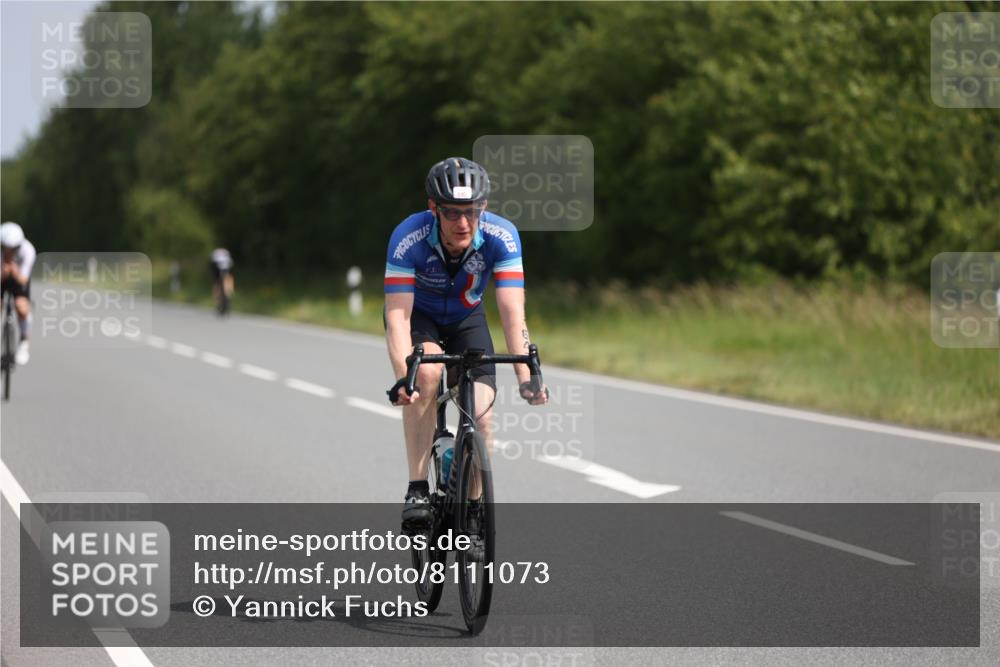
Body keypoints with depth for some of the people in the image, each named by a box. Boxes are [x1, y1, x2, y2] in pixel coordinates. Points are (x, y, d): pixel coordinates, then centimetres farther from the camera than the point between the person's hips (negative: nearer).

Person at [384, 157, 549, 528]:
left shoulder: (501, 237, -31)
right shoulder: (409, 239, -35)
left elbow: (512, 312, -36)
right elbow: (397, 316, -40)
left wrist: (525, 377, -49)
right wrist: (403, 378, -55)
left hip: (466, 320, 2)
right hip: (417, 316, -2)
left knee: (481, 418, -14)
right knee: (427, 373, -34)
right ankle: (417, 490, -27)